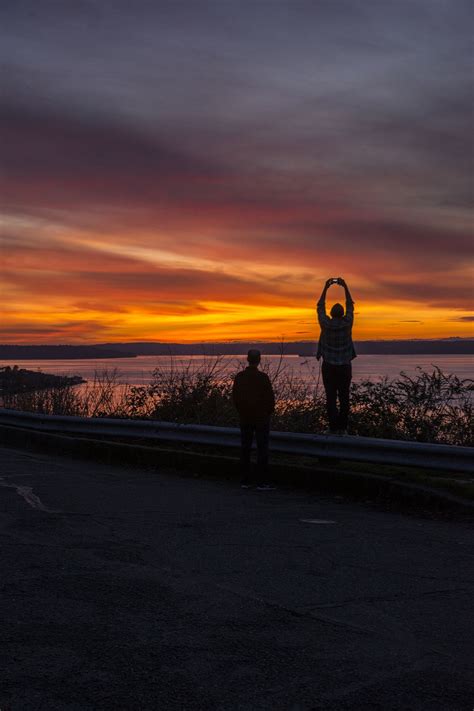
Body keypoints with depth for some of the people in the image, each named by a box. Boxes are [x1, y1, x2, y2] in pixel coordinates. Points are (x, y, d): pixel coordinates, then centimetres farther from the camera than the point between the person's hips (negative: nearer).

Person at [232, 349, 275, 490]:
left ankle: (245, 481, 13)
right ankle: (261, 482, -2)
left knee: (245, 448, 10)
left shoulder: (239, 377, -1)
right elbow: (270, 398, -11)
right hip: (261, 417, -4)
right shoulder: (262, 377, -15)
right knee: (262, 448, 0)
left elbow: (235, 397, 6)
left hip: (244, 418, 5)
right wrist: (268, 412, 6)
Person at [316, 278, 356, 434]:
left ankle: (333, 428, -4)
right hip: (345, 366, 1)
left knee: (331, 398, 0)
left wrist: (325, 288, 13)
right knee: (344, 398, 5)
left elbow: (320, 307, 8)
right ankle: (342, 427, 3)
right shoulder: (347, 323, -6)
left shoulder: (326, 324, -7)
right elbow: (350, 306, 9)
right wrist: (345, 287, 14)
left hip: (329, 366, -1)